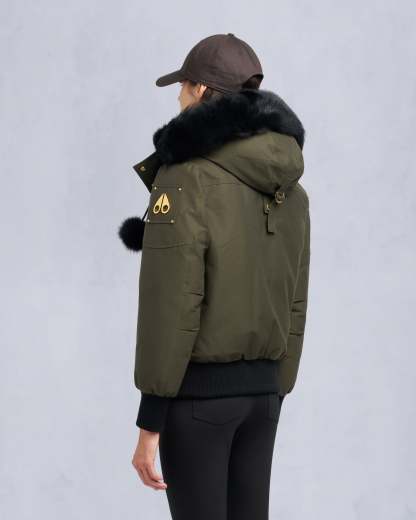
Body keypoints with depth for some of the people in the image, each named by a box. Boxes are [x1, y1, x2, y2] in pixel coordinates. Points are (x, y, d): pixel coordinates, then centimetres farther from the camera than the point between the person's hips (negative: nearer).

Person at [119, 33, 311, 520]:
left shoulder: (185, 178, -16)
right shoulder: (287, 187, 8)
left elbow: (169, 307, -19)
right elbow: (290, 307, 11)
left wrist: (148, 424, -15)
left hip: (197, 390, -7)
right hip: (257, 388, 7)